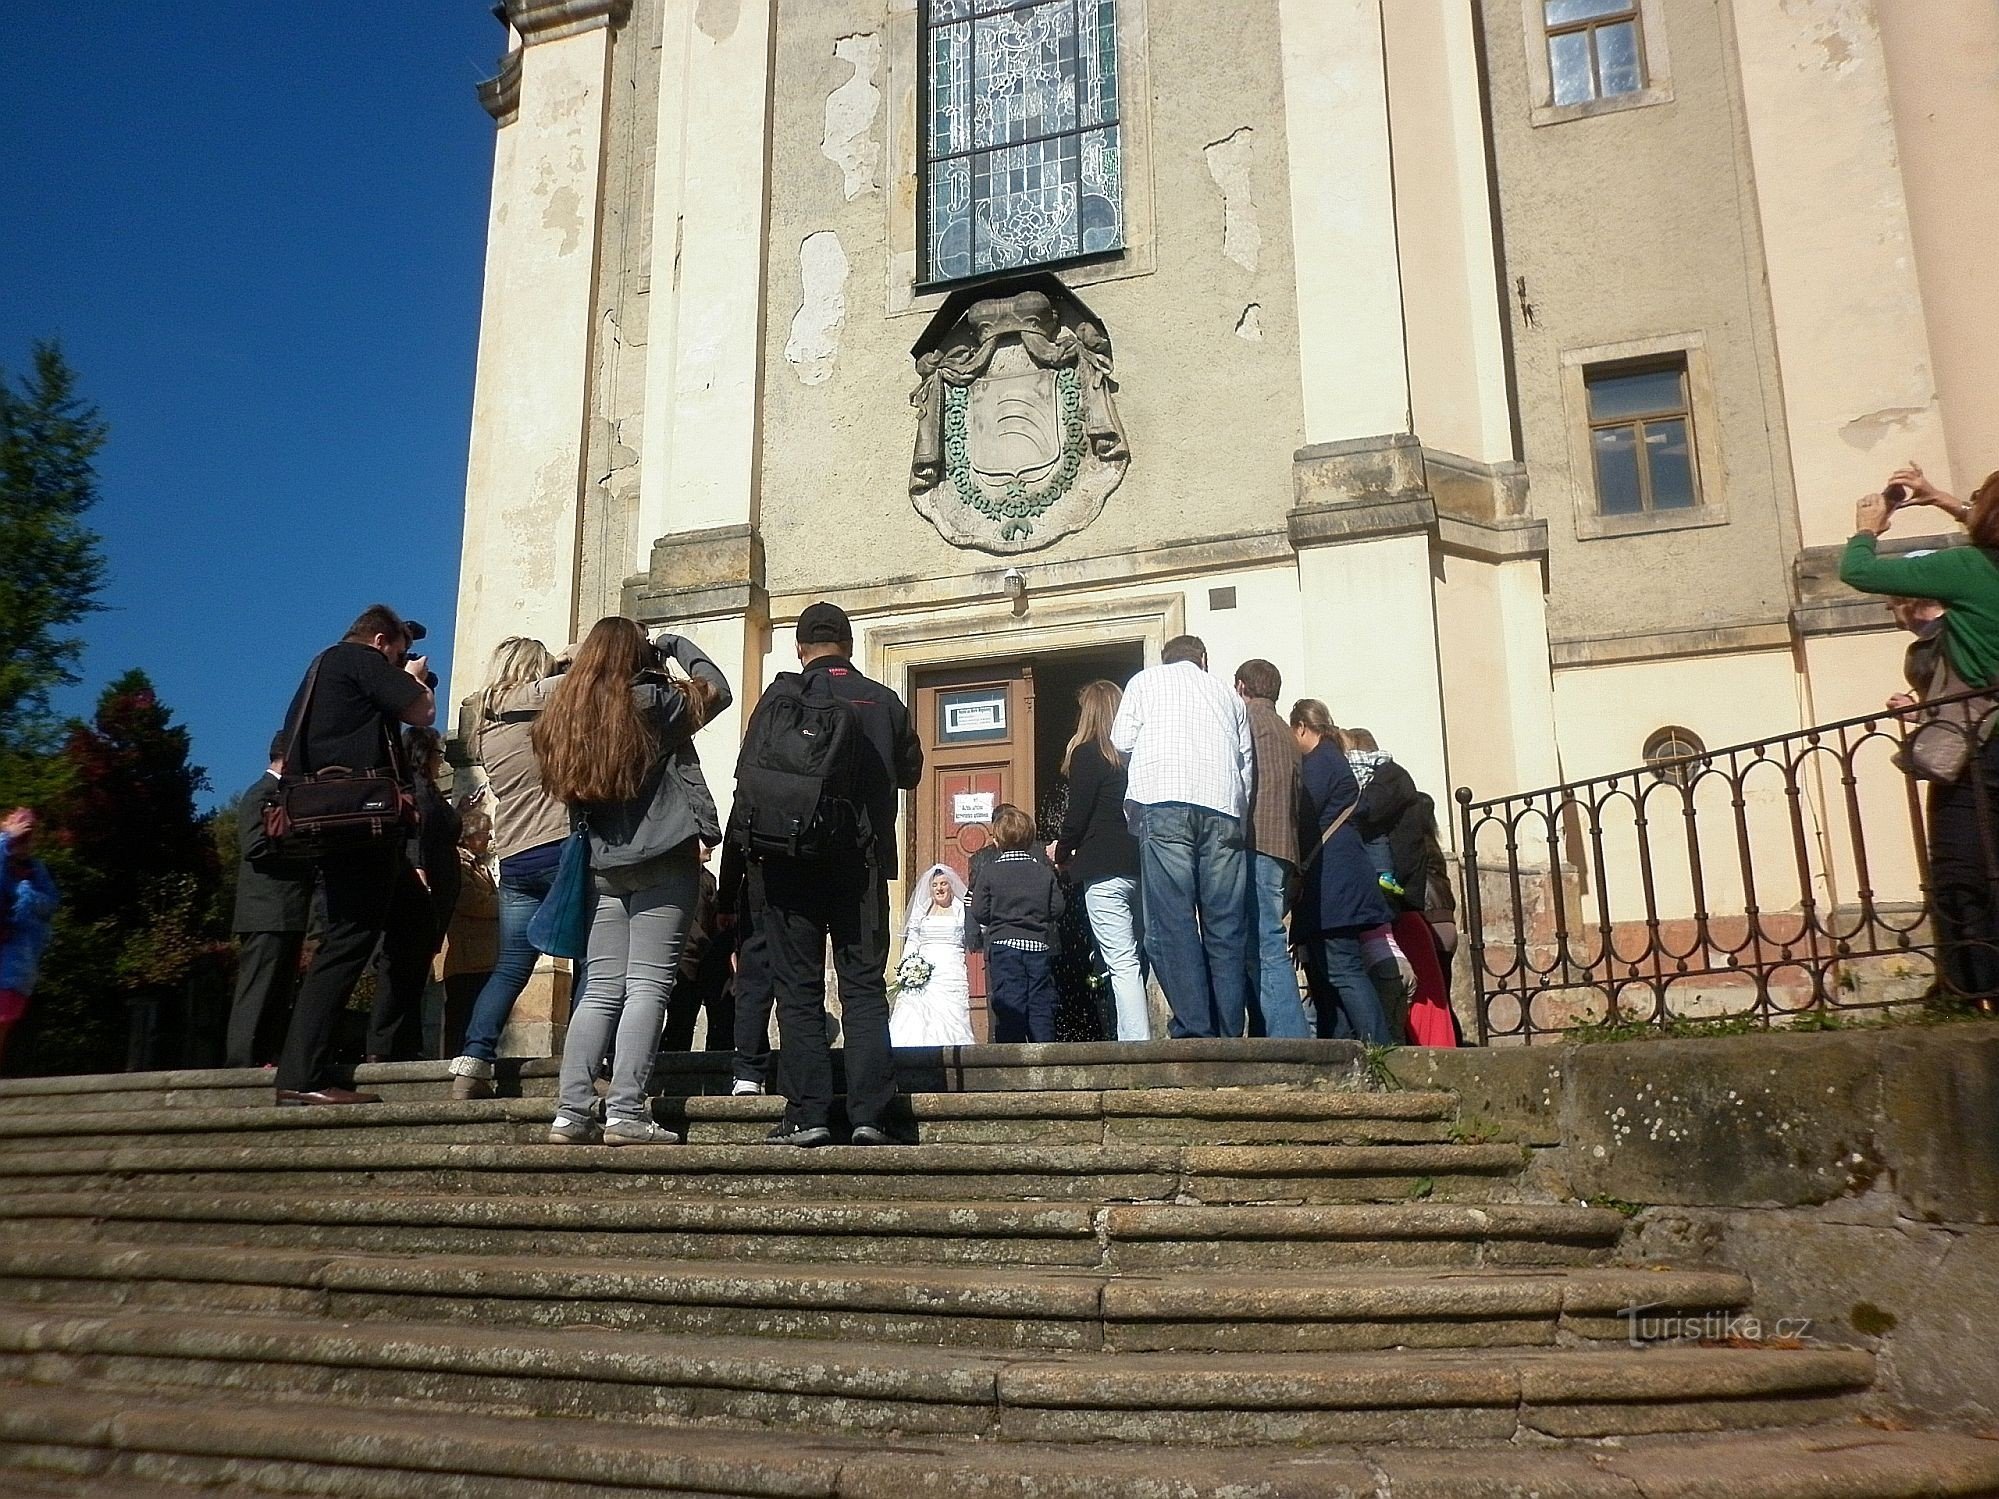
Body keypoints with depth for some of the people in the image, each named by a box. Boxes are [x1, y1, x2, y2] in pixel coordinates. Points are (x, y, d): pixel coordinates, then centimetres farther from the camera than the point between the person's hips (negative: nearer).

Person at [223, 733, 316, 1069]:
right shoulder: (261, 794, -6)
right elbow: (255, 847, -18)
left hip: (287, 915, 10)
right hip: (268, 914, -10)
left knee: (280, 994, 9)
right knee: (257, 991, -10)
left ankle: (266, 1060, 12)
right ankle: (242, 1062, -9)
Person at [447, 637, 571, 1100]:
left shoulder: (479, 719, 15)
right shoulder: (542, 696, -3)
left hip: (514, 860, 6)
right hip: (563, 846, -6)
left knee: (510, 966, 8)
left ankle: (470, 1065, 2)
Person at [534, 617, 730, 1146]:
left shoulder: (564, 714, 9)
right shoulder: (651, 701, -6)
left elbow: (565, 788, 18)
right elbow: (716, 690, 6)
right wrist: (678, 646, 16)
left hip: (606, 867, 6)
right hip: (664, 863, -6)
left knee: (600, 992, 7)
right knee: (647, 988, -7)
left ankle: (571, 1112, 3)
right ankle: (625, 1112, -11)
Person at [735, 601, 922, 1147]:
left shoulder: (780, 698, -1)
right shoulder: (883, 701, 5)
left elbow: (748, 780, -4)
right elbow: (911, 771, 18)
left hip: (788, 861, -2)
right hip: (861, 862, 2)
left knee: (799, 989, 2)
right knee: (865, 986, 5)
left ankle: (807, 1114, 0)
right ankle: (870, 1113, 0)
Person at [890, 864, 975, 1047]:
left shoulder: (962, 911, 11)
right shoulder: (921, 911, 16)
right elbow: (911, 942, 14)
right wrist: (906, 968, 1)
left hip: (952, 975, -2)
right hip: (923, 974, 2)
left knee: (951, 1017, -11)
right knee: (916, 1021, -10)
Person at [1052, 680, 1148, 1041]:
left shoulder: (1087, 753, -4)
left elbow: (1078, 815, -7)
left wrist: (1062, 853, 10)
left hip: (1105, 870, -6)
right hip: (1142, 866, 6)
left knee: (1122, 964, -10)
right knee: (1137, 960, 12)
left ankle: (1135, 1043, -15)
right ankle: (1141, 1038, 13)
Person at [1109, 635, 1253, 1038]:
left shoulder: (1147, 680, 18)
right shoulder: (1228, 695, 26)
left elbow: (1122, 740, 10)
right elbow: (1247, 763, 20)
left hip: (1164, 804, -3)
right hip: (1223, 809, 3)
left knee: (1173, 924, -7)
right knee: (1226, 929, 4)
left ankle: (1194, 1031, -15)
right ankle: (1230, 1033, 0)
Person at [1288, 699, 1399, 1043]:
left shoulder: (1317, 762, -5)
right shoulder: (1337, 760, 24)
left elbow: (1304, 819, -11)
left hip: (1329, 883, -10)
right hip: (1342, 885, 10)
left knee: (1342, 969, -14)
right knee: (1323, 971, 8)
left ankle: (1381, 1049, -19)